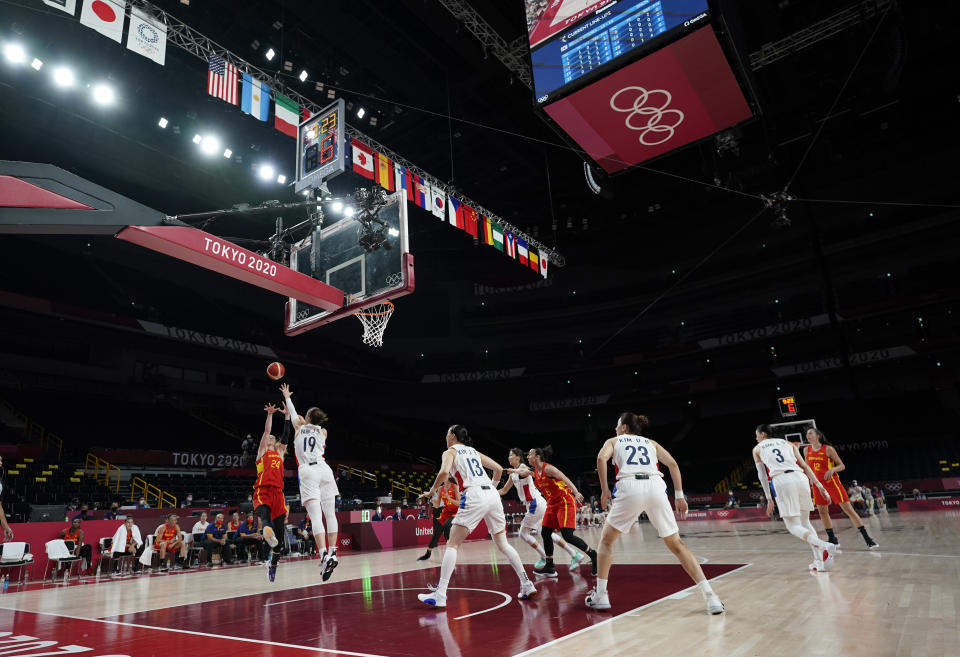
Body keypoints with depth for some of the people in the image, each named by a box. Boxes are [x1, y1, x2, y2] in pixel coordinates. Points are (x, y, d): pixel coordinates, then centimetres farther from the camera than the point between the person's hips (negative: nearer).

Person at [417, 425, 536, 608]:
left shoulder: (450, 452, 9)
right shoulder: (474, 452, 26)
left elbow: (444, 472, -12)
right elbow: (499, 469, 24)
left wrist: (434, 488, 5)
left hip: (474, 496, -6)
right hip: (492, 495, 6)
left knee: (452, 544, -1)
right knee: (502, 544, 15)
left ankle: (440, 595, -8)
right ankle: (527, 585, 11)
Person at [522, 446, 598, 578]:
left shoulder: (548, 468, -17)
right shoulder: (535, 472, 7)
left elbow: (565, 478, -28)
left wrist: (576, 492, -42)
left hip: (565, 502, -9)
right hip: (552, 504, 9)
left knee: (567, 536, -16)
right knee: (545, 533, 4)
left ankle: (593, 554, 2)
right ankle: (549, 567, 14)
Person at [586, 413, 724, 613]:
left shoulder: (614, 441, 23)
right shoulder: (650, 442, 30)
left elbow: (601, 458, 0)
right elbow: (672, 463, 15)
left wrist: (605, 490, 5)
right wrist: (679, 496, 14)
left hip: (630, 486, -2)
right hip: (656, 486, 3)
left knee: (606, 540, 17)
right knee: (676, 544, 11)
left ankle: (600, 595, 14)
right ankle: (711, 598, 1)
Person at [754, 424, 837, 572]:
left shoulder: (757, 449, 20)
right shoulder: (787, 443, 28)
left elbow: (762, 475, 17)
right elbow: (804, 466, 19)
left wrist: (769, 499, 18)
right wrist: (819, 485, 16)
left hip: (782, 481, -4)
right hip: (800, 477, 4)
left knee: (793, 525, 1)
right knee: (805, 521, 18)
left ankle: (823, 546, -24)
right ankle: (820, 561, 9)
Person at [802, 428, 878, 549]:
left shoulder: (828, 449, -10)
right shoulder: (806, 450, 3)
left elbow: (842, 466, -7)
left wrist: (833, 469, -25)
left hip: (832, 482, -5)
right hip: (818, 484, 5)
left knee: (848, 509, -7)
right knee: (822, 512, 7)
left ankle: (867, 539, -2)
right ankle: (832, 539, 20)